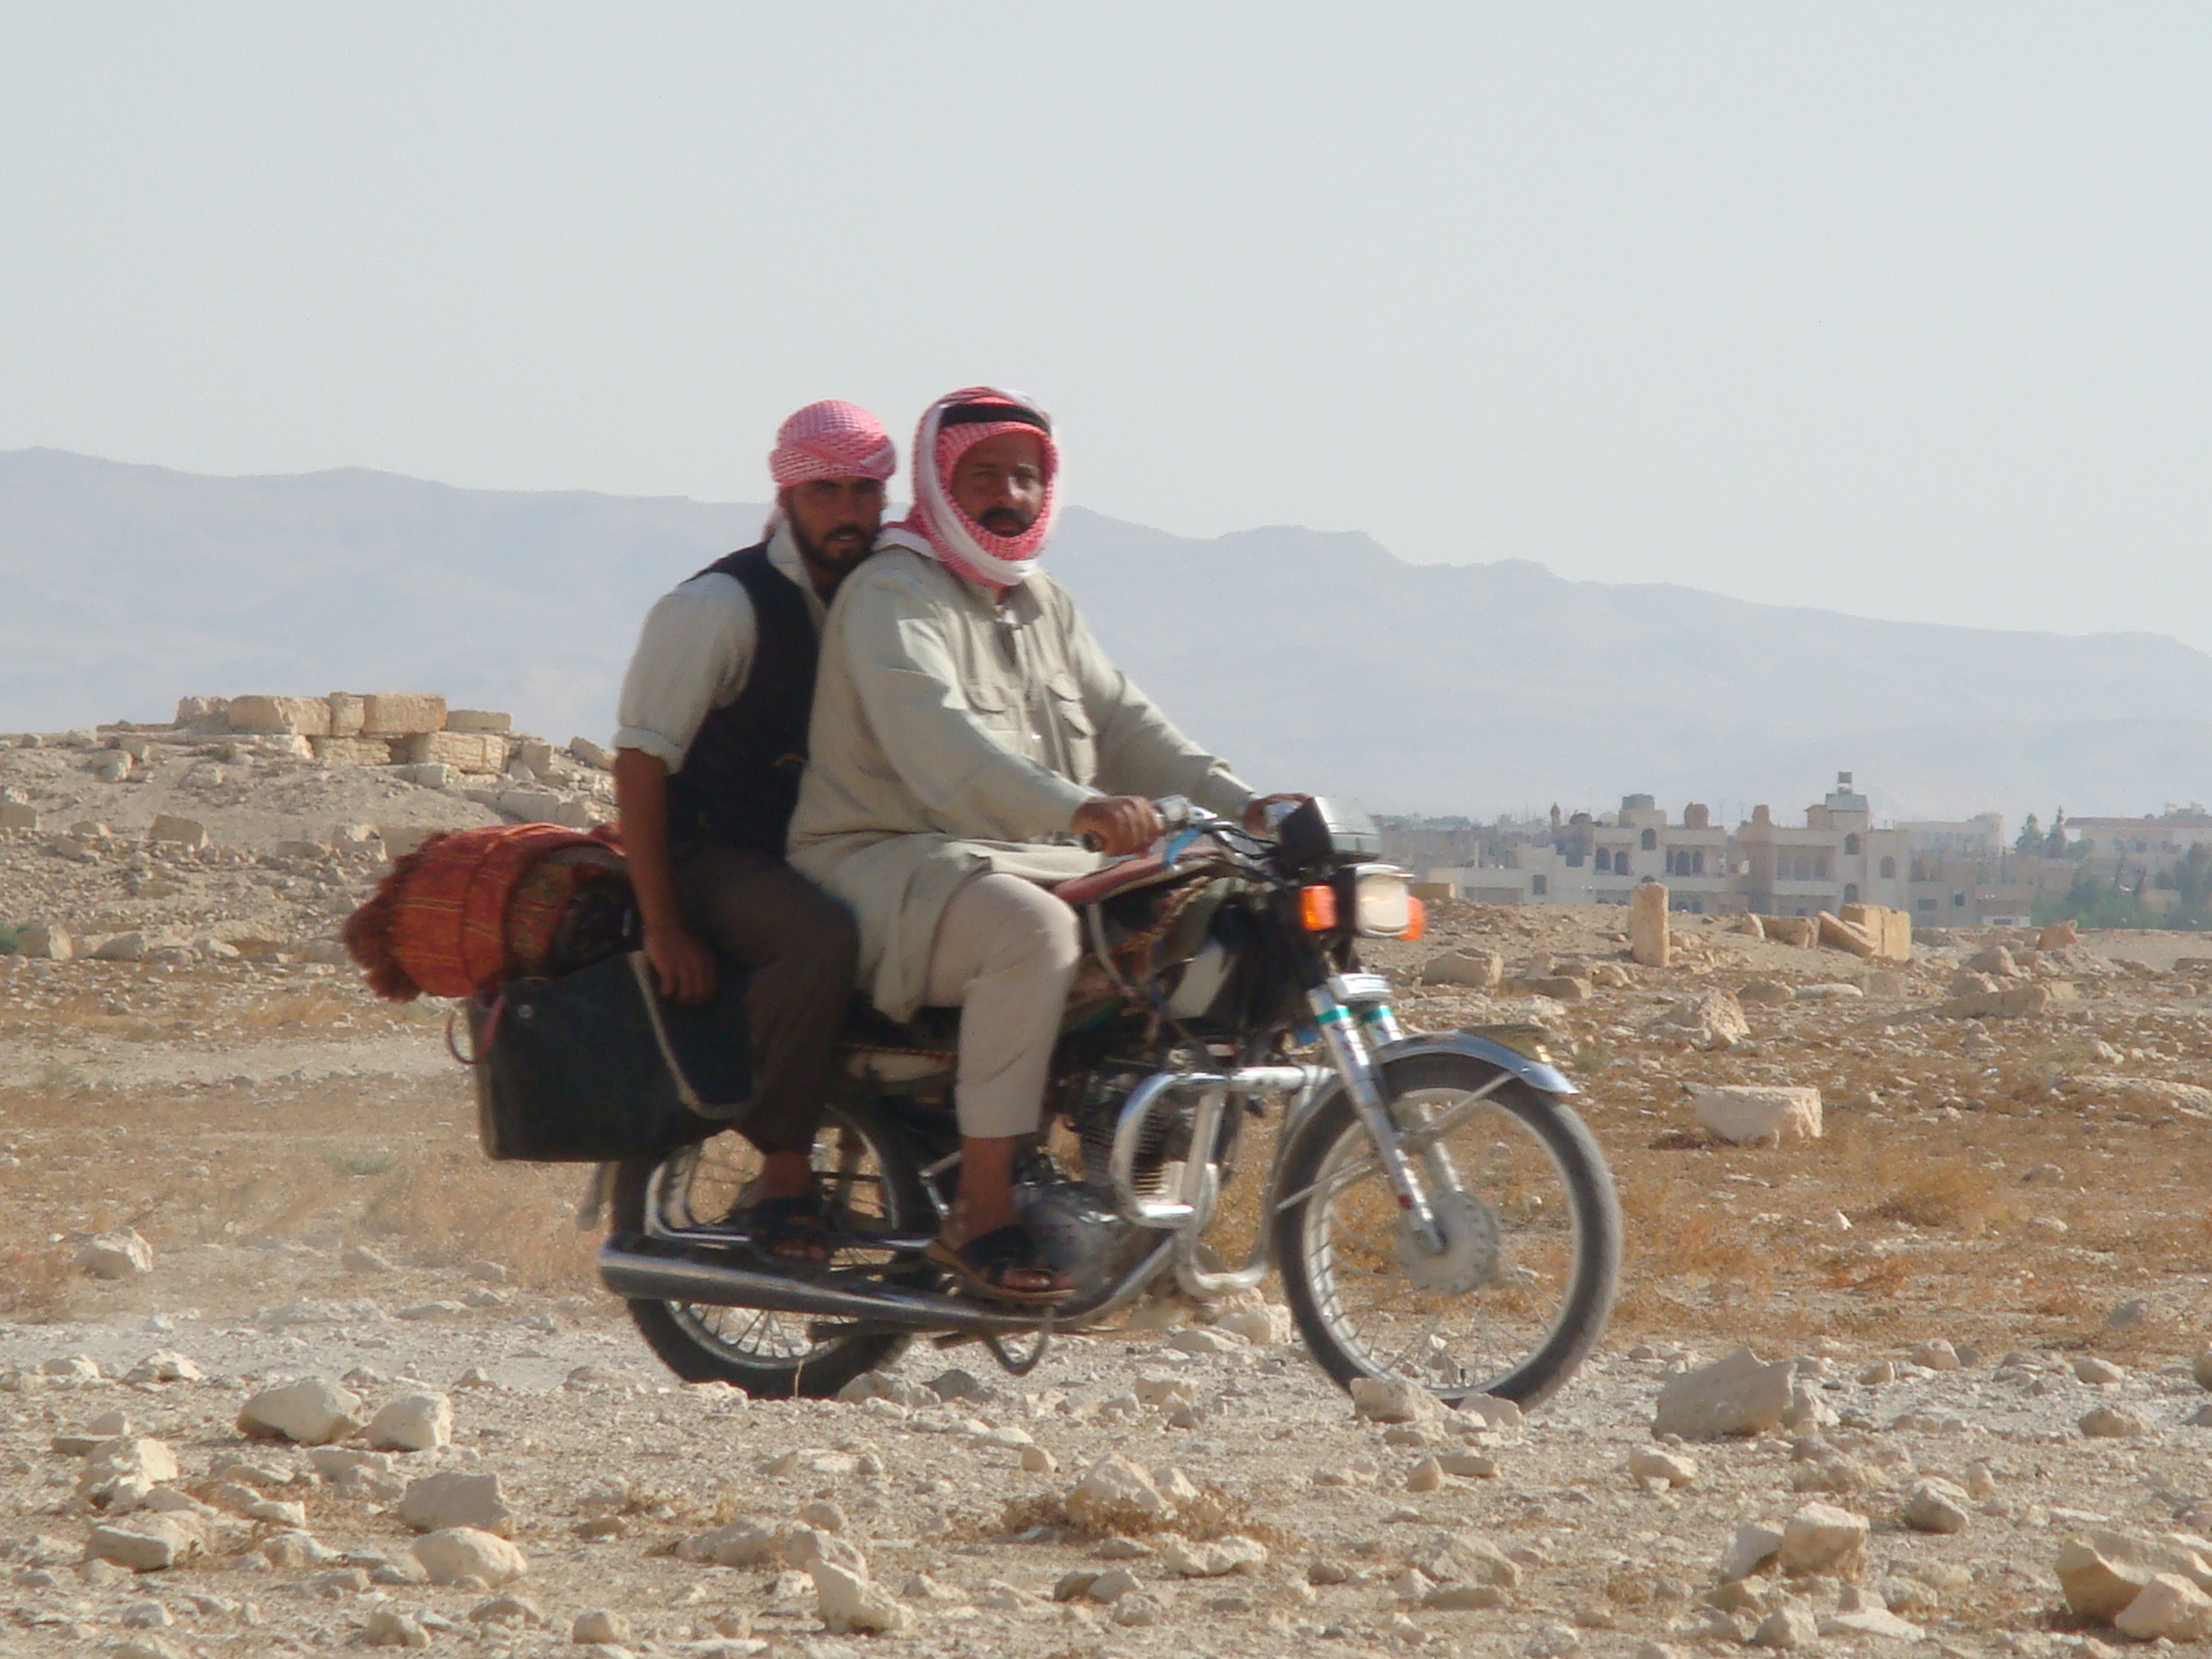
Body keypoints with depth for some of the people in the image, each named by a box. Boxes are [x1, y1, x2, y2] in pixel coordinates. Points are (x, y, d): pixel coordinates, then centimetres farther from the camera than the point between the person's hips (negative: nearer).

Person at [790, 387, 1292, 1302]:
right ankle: (980, 1216, -34)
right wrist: (1077, 807, -41)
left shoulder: (1043, 606, 20)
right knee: (1033, 928, -37)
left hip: (1028, 859, 9)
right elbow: (936, 738, -27)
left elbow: (1121, 718, 15)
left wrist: (1237, 804, -2)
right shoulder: (894, 594, -10)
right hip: (890, 860, -9)